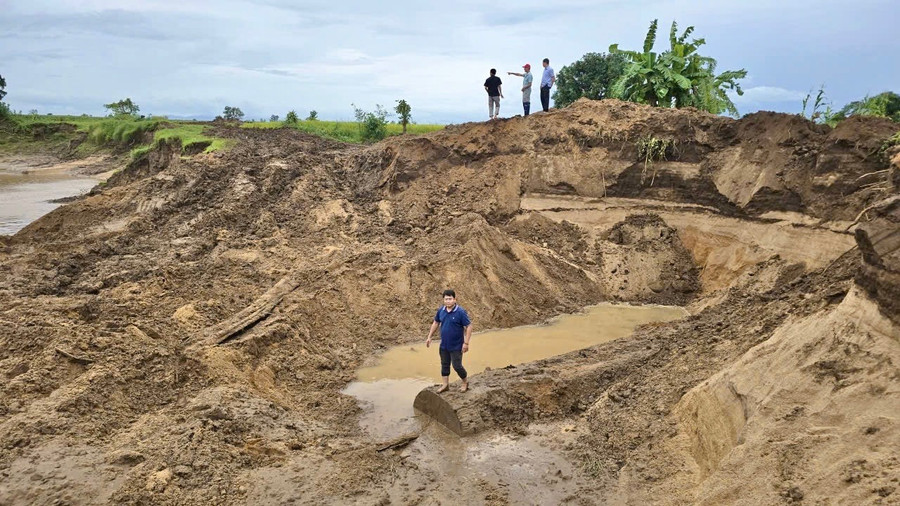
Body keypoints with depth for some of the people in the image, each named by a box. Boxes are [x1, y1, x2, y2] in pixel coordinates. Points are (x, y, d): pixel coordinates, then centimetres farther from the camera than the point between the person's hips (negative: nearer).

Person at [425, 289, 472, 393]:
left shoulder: (460, 312, -19)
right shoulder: (441, 310, -2)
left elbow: (469, 326, -16)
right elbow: (436, 323, 13)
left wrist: (466, 343, -19)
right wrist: (429, 337, 12)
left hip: (456, 346, -5)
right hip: (444, 345, 6)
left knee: (457, 366, 0)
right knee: (444, 365, 15)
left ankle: (466, 382, 25)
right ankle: (445, 384, 30)